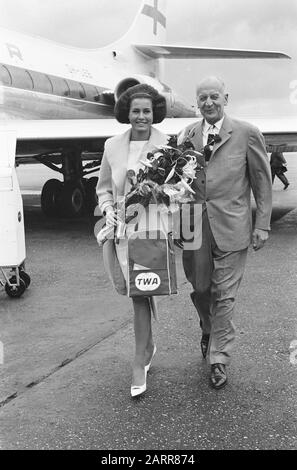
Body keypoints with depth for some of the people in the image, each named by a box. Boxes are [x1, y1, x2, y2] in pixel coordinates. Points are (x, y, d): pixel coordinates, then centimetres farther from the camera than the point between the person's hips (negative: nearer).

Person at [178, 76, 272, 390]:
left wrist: (262, 225, -1)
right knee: (199, 288, 15)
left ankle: (219, 359, 18)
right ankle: (209, 330, 46)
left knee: (224, 295, 3)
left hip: (231, 227, -3)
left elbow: (262, 182, 2)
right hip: (195, 226, 3)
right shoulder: (186, 136, 7)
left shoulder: (247, 134, -1)